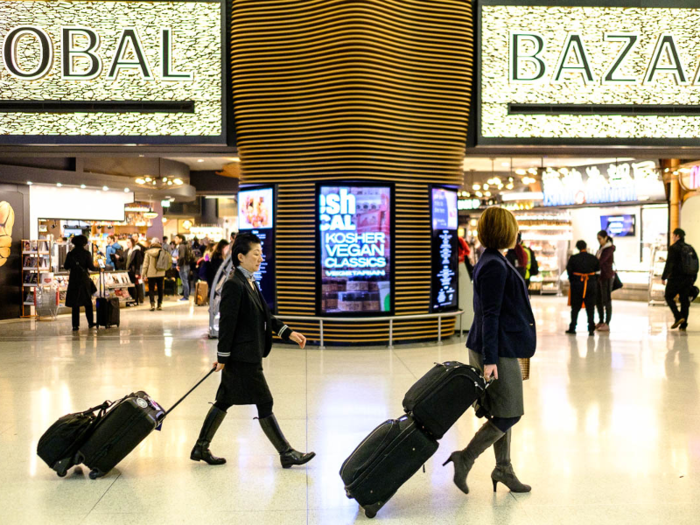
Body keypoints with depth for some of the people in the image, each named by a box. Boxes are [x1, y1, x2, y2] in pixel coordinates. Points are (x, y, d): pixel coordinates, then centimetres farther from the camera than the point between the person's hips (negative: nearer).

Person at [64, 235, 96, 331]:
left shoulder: (70, 254, 0)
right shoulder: (87, 254, -5)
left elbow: (66, 267, 4)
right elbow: (91, 267, -8)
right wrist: (97, 269, 12)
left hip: (73, 280, 1)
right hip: (84, 279, -1)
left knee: (75, 303, 4)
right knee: (88, 302, 13)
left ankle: (75, 325, 0)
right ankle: (90, 322, 18)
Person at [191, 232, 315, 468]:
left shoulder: (250, 282, 12)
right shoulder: (234, 285, -18)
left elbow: (265, 315, 16)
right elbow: (227, 323, -19)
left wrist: (288, 332, 9)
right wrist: (222, 357, -17)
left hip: (246, 355, 10)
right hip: (242, 356, -10)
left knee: (224, 402, 18)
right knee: (264, 405, -1)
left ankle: (201, 448, 30)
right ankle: (287, 454, 10)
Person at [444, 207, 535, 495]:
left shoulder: (493, 262, 13)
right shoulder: (495, 266, -19)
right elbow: (490, 315, -22)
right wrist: (490, 359, -23)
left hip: (501, 348, 10)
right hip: (498, 351, -10)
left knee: (503, 412, 16)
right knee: (508, 413, -2)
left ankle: (503, 468, 27)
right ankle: (465, 459, 5)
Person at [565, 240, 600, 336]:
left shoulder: (573, 258, -5)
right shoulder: (594, 258, -1)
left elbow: (569, 271, 0)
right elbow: (598, 271, 8)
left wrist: (572, 282, 12)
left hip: (577, 284, 0)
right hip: (591, 284, 1)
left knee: (575, 308, 9)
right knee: (590, 308, 6)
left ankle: (572, 328, 11)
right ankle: (591, 329, 3)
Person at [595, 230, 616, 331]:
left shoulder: (609, 249, -13)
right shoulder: (601, 248, 13)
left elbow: (601, 261, -22)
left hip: (607, 276, -8)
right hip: (600, 276, 8)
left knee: (606, 300, -4)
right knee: (598, 300, 11)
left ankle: (607, 324, 0)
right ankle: (601, 321, 21)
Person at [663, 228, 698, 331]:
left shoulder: (673, 248, -9)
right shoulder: (690, 248, 12)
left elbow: (669, 264, -15)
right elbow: (695, 265, 15)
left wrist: (664, 277, -9)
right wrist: (692, 280, 19)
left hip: (676, 278, -6)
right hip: (688, 279, 6)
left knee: (669, 297, 9)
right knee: (685, 300, 9)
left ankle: (678, 317, -8)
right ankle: (683, 325, 9)